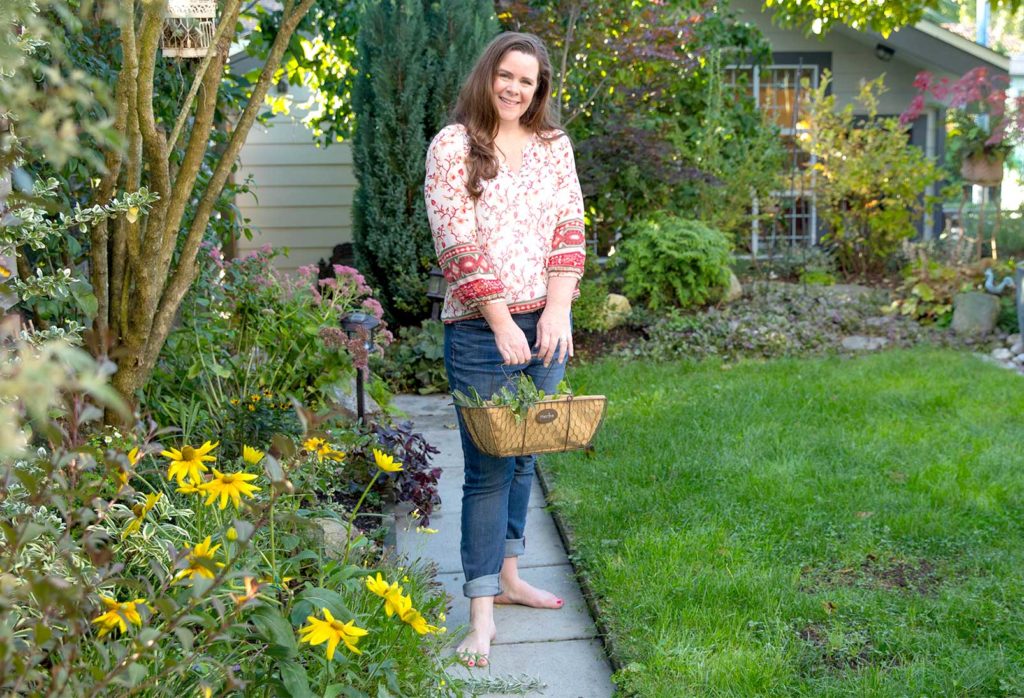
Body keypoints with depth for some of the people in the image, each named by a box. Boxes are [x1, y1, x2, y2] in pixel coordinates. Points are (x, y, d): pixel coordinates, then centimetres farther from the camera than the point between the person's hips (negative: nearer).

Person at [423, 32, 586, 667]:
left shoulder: (554, 146, 9)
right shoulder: (453, 146, -4)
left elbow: (569, 231, 4)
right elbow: (459, 244, -11)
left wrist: (557, 310, -9)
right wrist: (503, 322, -16)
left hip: (546, 324, 5)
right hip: (481, 330, -5)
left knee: (524, 456, 14)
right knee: (488, 468, -3)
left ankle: (508, 575, 28)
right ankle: (482, 611, 3)